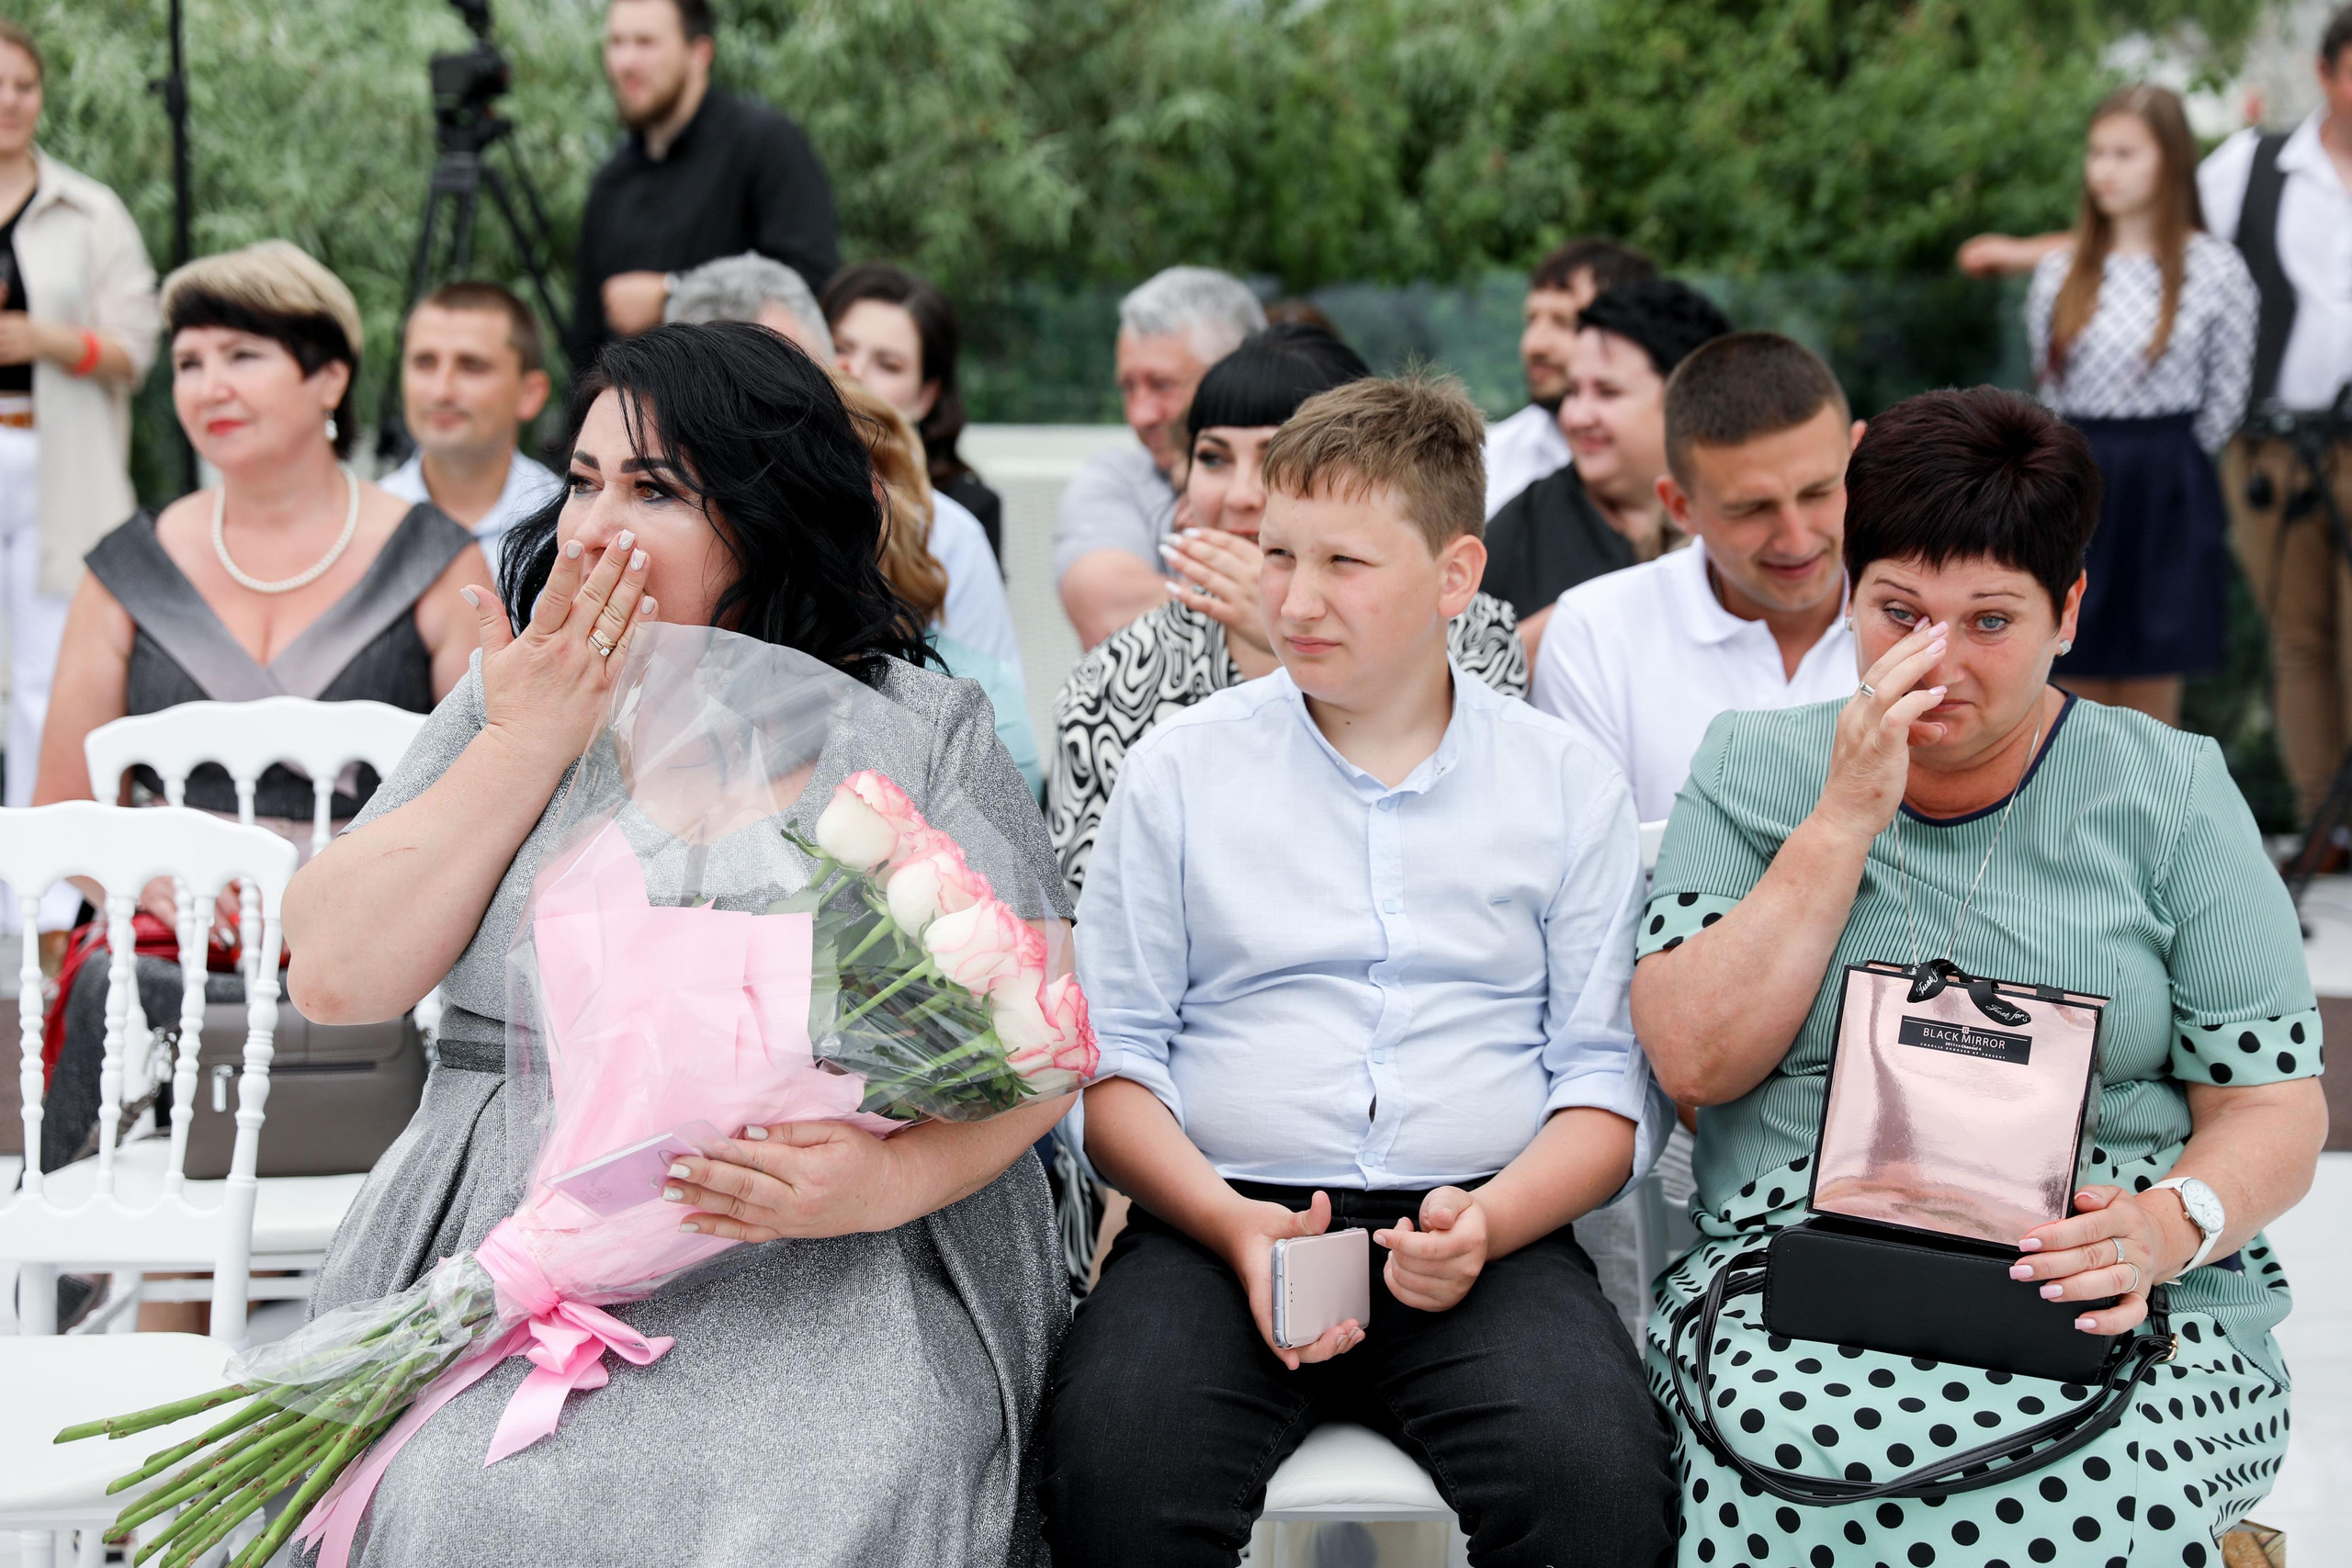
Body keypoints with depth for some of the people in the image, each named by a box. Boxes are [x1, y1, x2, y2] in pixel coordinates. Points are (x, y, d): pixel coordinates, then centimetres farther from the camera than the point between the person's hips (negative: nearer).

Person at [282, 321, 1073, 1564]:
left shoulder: (920, 732, 5)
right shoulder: (505, 706, 14)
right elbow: (334, 978, 3)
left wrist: (884, 1177, -20)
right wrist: (531, 739, -1)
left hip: (827, 1274, -2)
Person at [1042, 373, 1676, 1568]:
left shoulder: (1567, 785, 10)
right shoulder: (1180, 768, 10)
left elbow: (1609, 1077, 7)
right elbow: (1113, 1057, 7)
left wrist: (1491, 1221, -12)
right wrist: (1230, 1224, -11)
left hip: (1488, 1230, 0)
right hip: (1223, 1213, 0)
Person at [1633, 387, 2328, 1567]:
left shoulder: (2169, 794, 8)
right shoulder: (1753, 771, 11)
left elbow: (2273, 1107, 6)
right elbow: (1695, 1060, -2)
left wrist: (2172, 1226, -16)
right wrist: (1848, 820, -7)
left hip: (2114, 1300, -1)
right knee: (1808, 1446, -34)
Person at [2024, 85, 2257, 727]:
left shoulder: (2214, 271, -5)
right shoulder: (2060, 273, 4)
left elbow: (2225, 398, 0)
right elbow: (2049, 385, 11)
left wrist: (2163, 464, 4)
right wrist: (2093, 460, 5)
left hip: (2166, 502, -3)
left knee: (2150, 706, 2)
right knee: (2080, 697, 6)